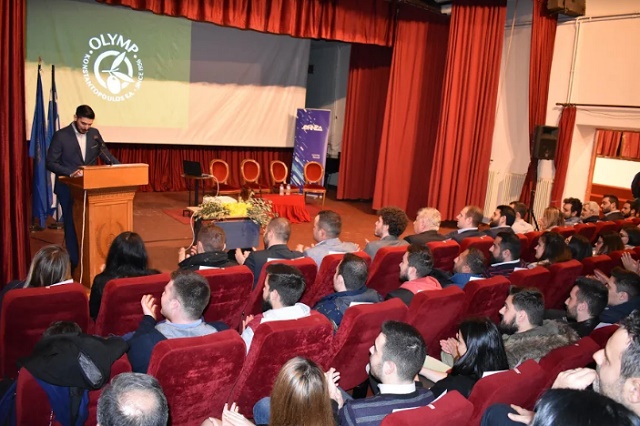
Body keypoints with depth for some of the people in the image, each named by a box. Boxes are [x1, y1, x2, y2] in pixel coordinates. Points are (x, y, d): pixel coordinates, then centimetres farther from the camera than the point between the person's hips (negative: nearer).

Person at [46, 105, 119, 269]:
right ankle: (74, 263, 13)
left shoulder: (94, 133, 3)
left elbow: (106, 155, 5)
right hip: (68, 188, -4)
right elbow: (50, 162, -12)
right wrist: (71, 173, -27)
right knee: (72, 225, 3)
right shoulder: (61, 135, -10)